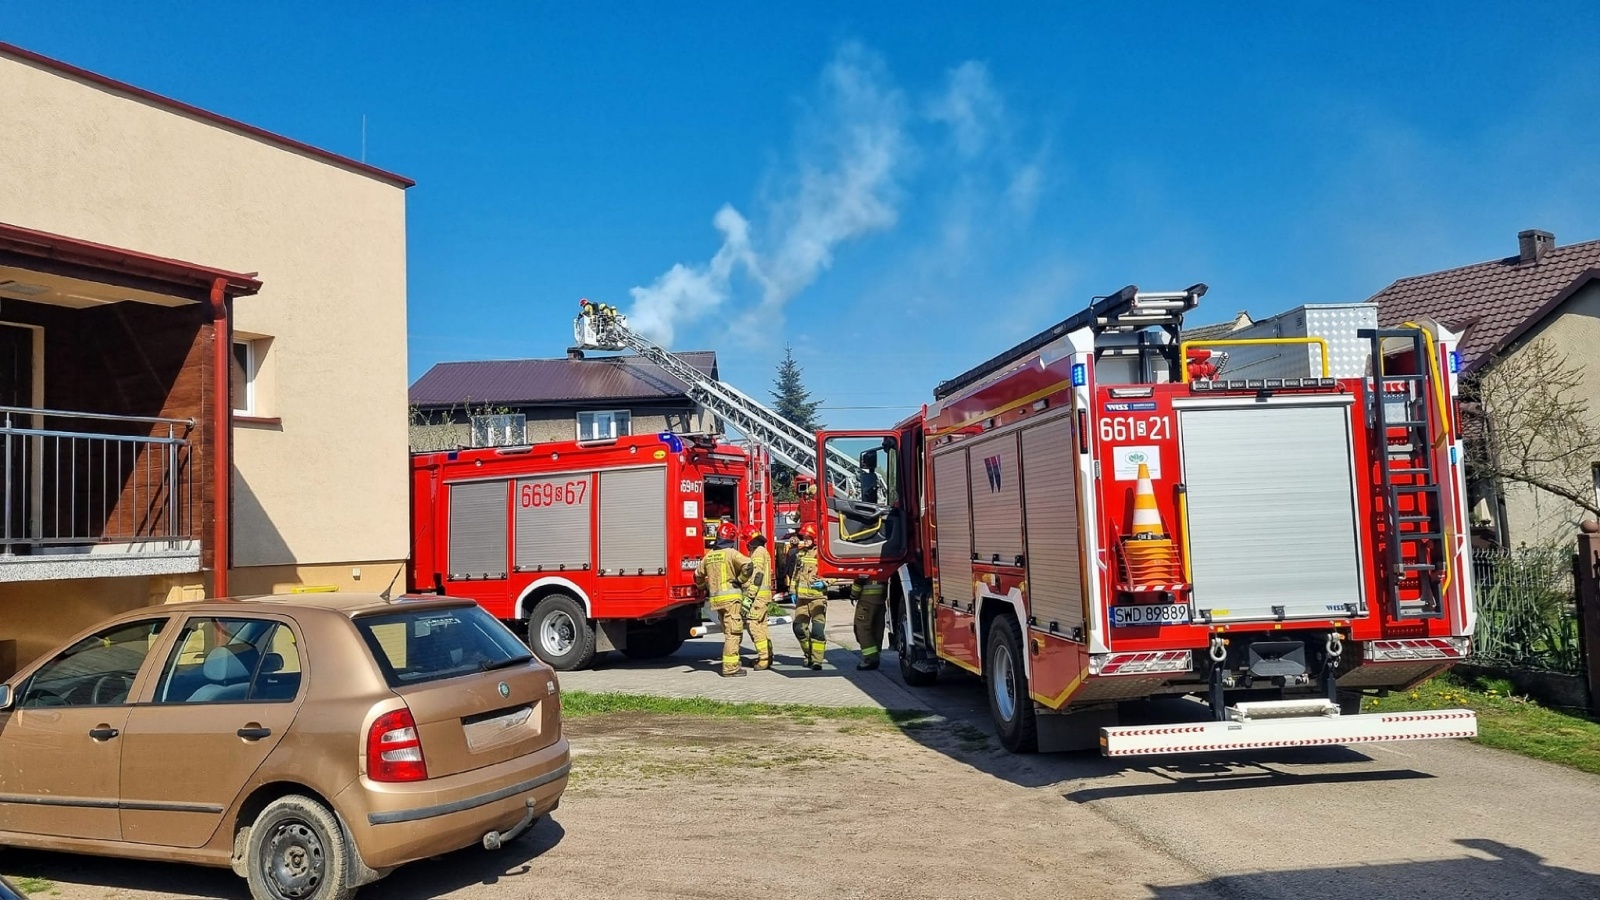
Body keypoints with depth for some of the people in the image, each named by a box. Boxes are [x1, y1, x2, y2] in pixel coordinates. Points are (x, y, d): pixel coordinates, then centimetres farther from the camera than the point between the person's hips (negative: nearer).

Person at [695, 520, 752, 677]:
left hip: (716, 599, 7)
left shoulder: (708, 555, 13)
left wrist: (705, 588, 39)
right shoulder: (731, 553, -7)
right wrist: (740, 580, -8)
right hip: (731, 597, -7)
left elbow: (698, 575, 24)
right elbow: (747, 565, -23)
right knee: (733, 633, -5)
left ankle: (732, 664, 22)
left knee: (728, 633, 17)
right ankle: (730, 667, -8)